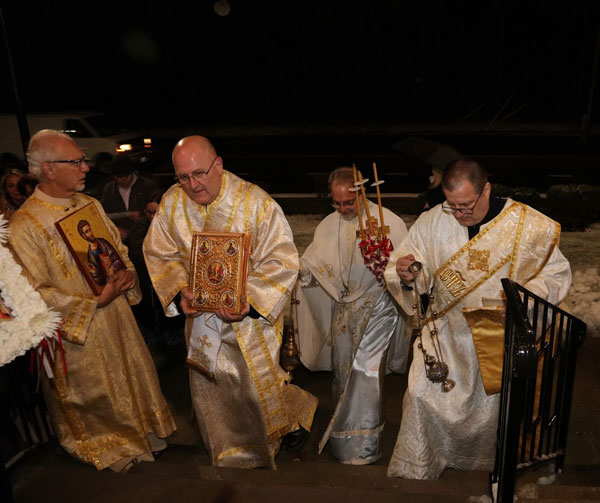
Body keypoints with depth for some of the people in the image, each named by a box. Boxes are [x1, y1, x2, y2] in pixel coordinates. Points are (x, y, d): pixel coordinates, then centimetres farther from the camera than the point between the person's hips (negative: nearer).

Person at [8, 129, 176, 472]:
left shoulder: (90, 205, 2)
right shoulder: (25, 224, -18)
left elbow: (120, 249, 13)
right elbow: (36, 293, -19)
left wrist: (128, 274, -8)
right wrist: (94, 302, -21)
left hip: (117, 317, 6)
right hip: (76, 330, -6)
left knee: (134, 374, 19)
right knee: (93, 393, 13)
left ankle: (142, 430, 44)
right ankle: (106, 445, 39)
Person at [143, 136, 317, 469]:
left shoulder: (256, 202, -20)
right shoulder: (172, 203, -8)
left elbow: (281, 261, -18)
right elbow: (160, 254, 2)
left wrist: (249, 302, -27)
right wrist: (180, 290, -15)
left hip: (252, 314, -4)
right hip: (201, 314, 4)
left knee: (259, 382, 8)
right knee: (210, 388, 16)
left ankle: (295, 413, 45)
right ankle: (234, 454, 43)